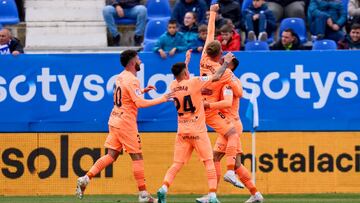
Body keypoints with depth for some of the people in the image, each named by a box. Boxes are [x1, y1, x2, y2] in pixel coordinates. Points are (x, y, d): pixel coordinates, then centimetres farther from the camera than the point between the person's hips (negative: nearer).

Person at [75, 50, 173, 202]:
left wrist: (142, 91, 22)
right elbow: (140, 103, -22)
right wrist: (161, 100, -15)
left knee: (111, 155, 8)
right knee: (137, 157, -2)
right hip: (126, 123, -8)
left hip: (115, 120, 8)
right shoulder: (131, 80, -15)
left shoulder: (120, 77, 13)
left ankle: (85, 179, -4)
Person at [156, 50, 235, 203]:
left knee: (177, 163, 5)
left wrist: (186, 62, 41)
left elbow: (181, 78, 29)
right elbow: (216, 77, -6)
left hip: (182, 130, 4)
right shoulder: (194, 82, -11)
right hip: (197, 130, -4)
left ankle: (164, 188, -17)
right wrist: (226, 62, 9)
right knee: (209, 162, 2)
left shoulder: (173, 86, 4)